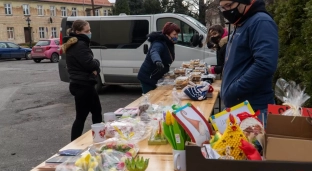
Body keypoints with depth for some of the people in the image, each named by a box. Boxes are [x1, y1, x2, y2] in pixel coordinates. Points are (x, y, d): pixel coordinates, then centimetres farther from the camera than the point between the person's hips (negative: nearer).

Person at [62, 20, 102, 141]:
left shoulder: (76, 44, 16)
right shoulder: (80, 45, -18)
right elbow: (91, 64, -25)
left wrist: (95, 70, -6)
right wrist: (97, 62, -2)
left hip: (82, 84, 11)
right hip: (83, 86, -11)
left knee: (96, 111, 21)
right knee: (81, 117, -4)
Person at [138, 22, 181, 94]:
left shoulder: (169, 43, 4)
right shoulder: (159, 43, -24)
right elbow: (154, 52, -45)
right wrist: (157, 61, -63)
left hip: (156, 77, 9)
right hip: (148, 77, -9)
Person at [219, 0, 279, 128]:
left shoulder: (261, 22, -14)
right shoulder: (240, 25, 16)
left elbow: (265, 64, -27)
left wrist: (232, 91, -21)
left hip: (253, 109, -10)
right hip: (236, 106, 10)